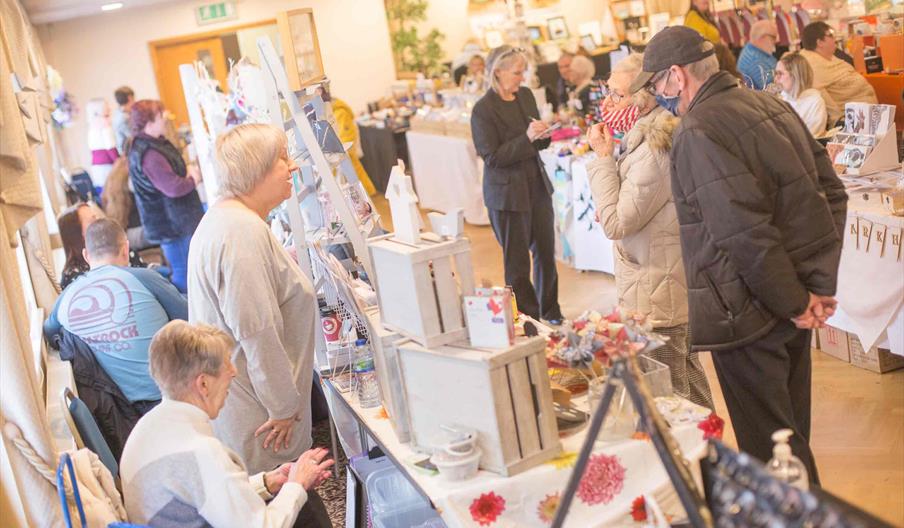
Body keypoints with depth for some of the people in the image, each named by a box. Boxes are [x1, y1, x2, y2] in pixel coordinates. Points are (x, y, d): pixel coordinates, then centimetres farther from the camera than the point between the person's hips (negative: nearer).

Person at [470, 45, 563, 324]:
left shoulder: (526, 95, 5)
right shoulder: (483, 110, -15)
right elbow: (492, 157, -17)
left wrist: (542, 135, -8)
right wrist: (527, 138, -25)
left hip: (537, 186, 7)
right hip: (507, 193, -7)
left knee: (546, 252, 14)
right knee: (517, 261, 5)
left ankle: (551, 313, 29)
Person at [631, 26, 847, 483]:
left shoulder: (699, 133, -19)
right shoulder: (770, 104, 8)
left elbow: (746, 233, -25)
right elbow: (832, 190, 11)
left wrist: (794, 303, -14)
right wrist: (821, 281, 8)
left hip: (749, 309, -9)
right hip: (802, 288, 9)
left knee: (767, 442, 5)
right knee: (790, 428, 23)